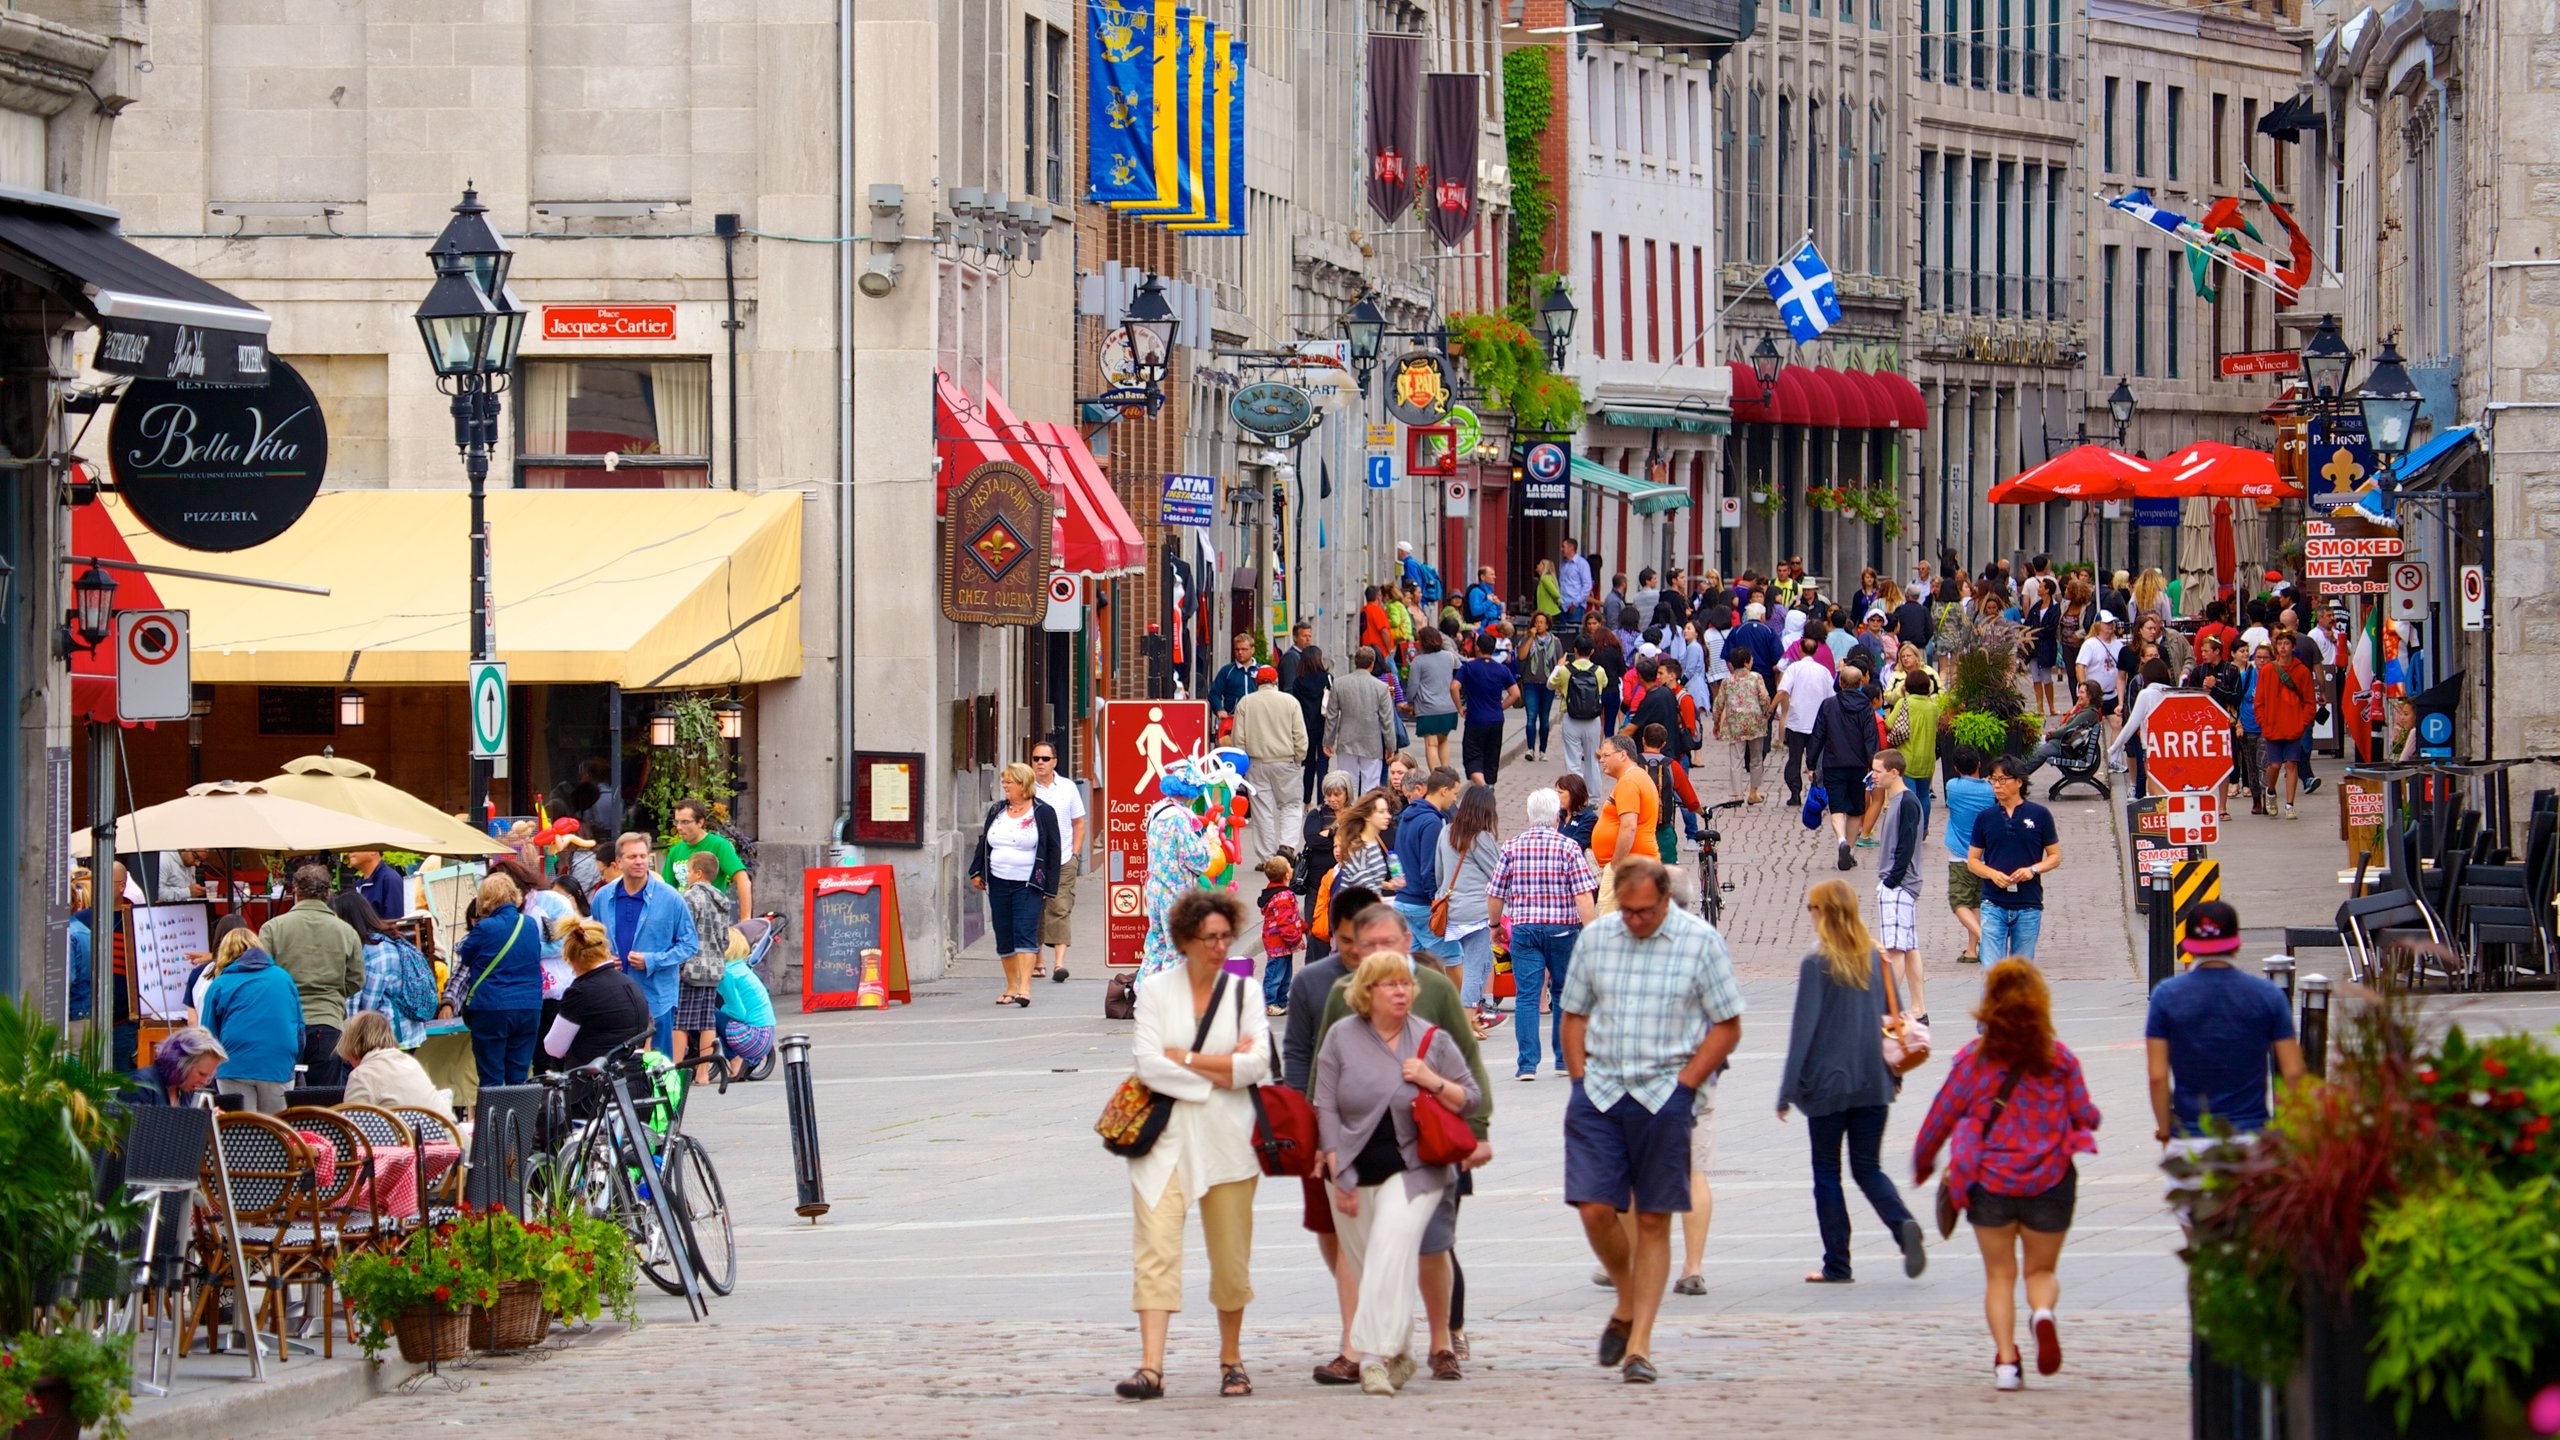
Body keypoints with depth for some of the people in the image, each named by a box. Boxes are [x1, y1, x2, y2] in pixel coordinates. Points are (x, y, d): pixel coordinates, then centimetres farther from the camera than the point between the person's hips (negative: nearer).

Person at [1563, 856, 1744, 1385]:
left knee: (1653, 1221, 1)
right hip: (1598, 1094, 2)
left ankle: (1639, 1344, 4)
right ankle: (1628, 1303, 22)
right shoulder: (1595, 937, 5)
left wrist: (1682, 1085, -7)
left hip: (1664, 1097, -2)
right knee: (1595, 1209, -6)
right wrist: (1582, 1079, 2)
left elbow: (1727, 1026, 0)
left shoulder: (1700, 942, -3)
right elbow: (1575, 1016, 14)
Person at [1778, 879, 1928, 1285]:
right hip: (1874, 1083, 5)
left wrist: (1788, 1091, -8)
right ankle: (1903, 1225, -15)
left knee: (1826, 1172, 8)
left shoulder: (1817, 965, -11)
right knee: (1868, 1168, 12)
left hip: (1828, 1083, -4)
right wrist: (1894, 1074, 22)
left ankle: (1837, 1264, 8)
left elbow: (1803, 1030, -12)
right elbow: (1893, 1019, 10)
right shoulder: (1878, 960, 4)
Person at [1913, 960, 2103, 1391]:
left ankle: (2005, 1359, -3)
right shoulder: (2059, 1059, -3)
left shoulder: (1974, 1058, -5)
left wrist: (1922, 1162, 19)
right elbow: (2086, 1117, 4)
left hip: (1990, 1181, 0)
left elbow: (1941, 1116, 2)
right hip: (2049, 1181, 0)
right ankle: (2043, 1312, -19)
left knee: (1999, 1275, 12)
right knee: (2042, 1270, 15)